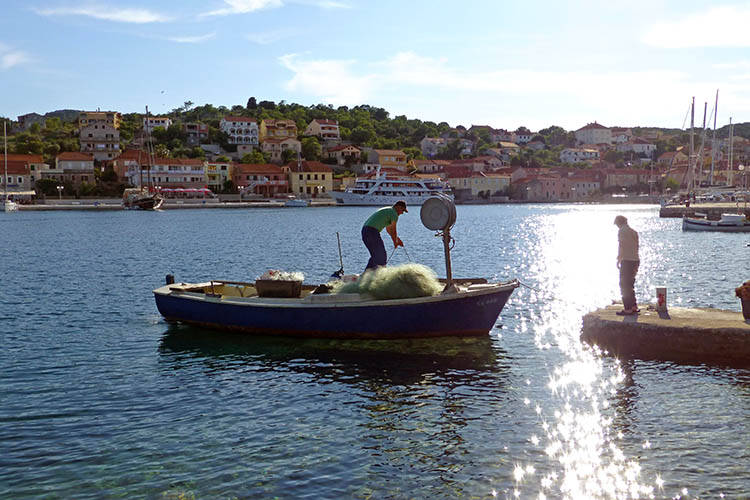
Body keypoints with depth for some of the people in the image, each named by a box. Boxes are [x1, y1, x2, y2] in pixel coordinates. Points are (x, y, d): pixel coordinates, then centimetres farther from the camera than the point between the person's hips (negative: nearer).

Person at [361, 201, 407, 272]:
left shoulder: (387, 211, 25)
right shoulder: (394, 214, -4)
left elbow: (388, 229, 33)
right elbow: (393, 231, 1)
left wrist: (397, 239, 36)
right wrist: (395, 242, 16)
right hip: (372, 231, -9)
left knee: (375, 255, 17)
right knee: (381, 255, -3)